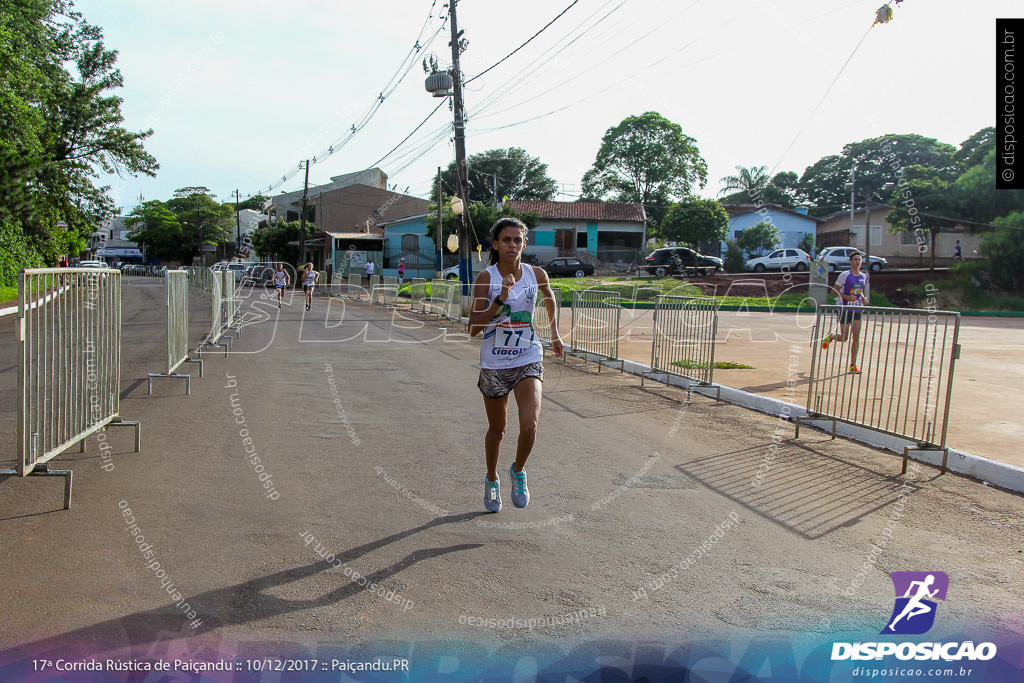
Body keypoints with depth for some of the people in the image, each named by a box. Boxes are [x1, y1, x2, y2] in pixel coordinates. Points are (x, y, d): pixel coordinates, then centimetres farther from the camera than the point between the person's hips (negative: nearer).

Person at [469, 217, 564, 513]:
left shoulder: (536, 275, -3)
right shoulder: (486, 278, -11)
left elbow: (550, 298, 21)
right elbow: (473, 328, -17)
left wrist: (555, 335, 24)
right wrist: (500, 300, -26)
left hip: (529, 360, 1)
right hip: (494, 364, -1)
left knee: (530, 424, -17)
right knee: (497, 429, 13)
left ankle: (518, 472, 13)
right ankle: (492, 480, 40)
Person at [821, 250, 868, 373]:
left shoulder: (864, 276, 9)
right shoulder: (845, 275, -9)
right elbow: (835, 290, -7)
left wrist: (864, 298, 2)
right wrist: (847, 297, -21)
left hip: (857, 309, 4)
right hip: (845, 309, -4)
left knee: (856, 337, -3)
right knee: (844, 337, -2)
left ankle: (853, 365, 3)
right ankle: (830, 337, 35)